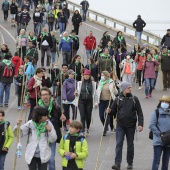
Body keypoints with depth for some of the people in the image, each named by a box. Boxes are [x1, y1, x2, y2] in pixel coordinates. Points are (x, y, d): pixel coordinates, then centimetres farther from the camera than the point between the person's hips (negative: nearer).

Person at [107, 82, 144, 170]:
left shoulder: (134, 99, 0)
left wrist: (140, 124, -10)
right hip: (120, 126, 0)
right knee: (119, 144, -8)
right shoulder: (117, 99, 2)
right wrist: (109, 111, -15)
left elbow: (139, 113, 0)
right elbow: (113, 111, 8)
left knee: (130, 145, 9)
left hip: (131, 126, 0)